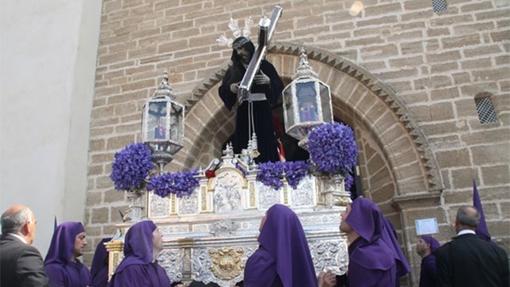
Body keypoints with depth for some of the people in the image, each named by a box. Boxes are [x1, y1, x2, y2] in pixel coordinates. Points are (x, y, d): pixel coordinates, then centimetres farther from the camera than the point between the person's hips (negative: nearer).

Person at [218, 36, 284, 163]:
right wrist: (230, 88, -8)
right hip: (243, 111, 2)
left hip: (262, 109, -2)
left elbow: (279, 86, 2)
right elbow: (222, 90, 13)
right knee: (243, 144, -3)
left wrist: (268, 81, -16)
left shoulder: (264, 65, 5)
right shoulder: (233, 69, 12)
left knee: (266, 144, -5)